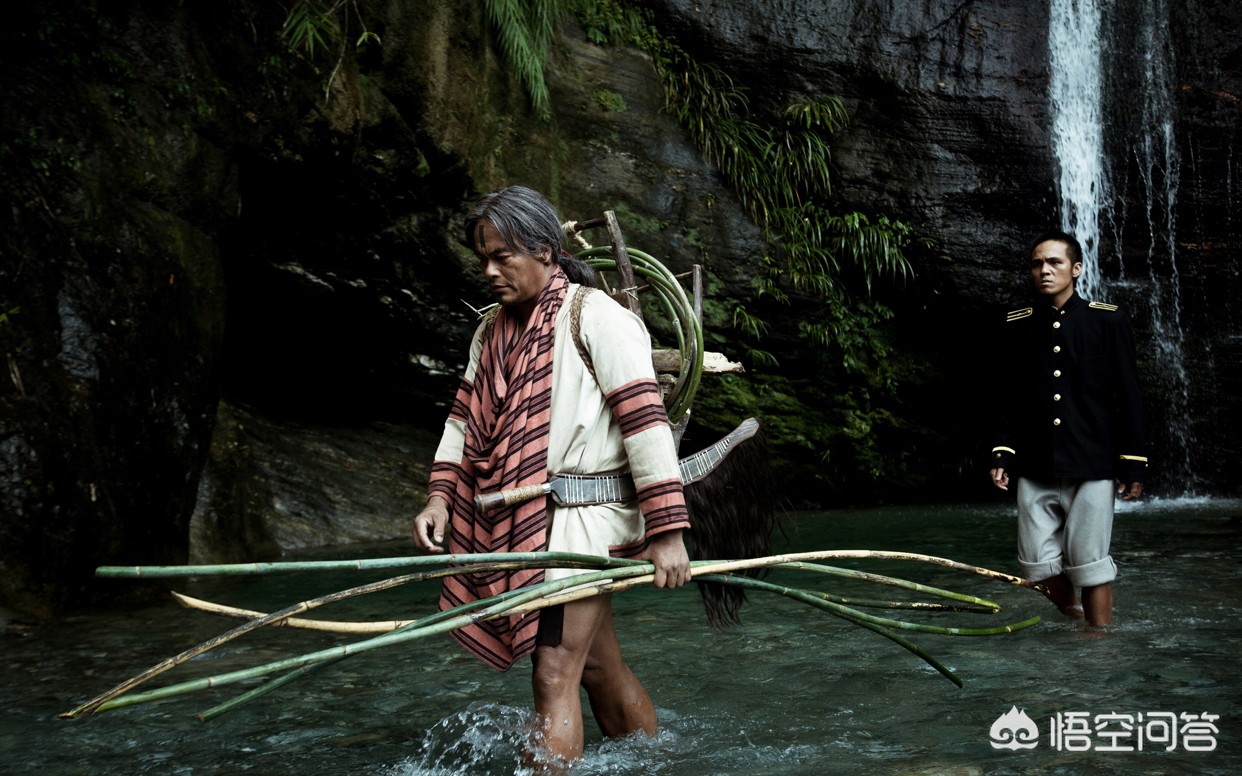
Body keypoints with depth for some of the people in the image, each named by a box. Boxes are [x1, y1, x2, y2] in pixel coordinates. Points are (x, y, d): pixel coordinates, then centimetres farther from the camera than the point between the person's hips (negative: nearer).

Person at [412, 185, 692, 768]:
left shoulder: (594, 316, -11)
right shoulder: (492, 330, 15)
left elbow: (645, 420, -16)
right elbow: (465, 416, 16)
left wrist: (667, 532, -21)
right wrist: (440, 496, 0)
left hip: (584, 520, -8)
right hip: (521, 523, 8)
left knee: (554, 676, -11)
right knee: (600, 667, 16)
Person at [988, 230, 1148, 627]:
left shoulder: (1107, 321, -1)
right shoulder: (1017, 326, 7)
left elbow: (1128, 397, 0)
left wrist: (1133, 464, -3)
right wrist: (1003, 454, 6)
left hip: (1091, 466, -3)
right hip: (1035, 469, 3)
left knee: (1090, 566, -2)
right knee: (1037, 565, 3)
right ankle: (1072, 621, 29)